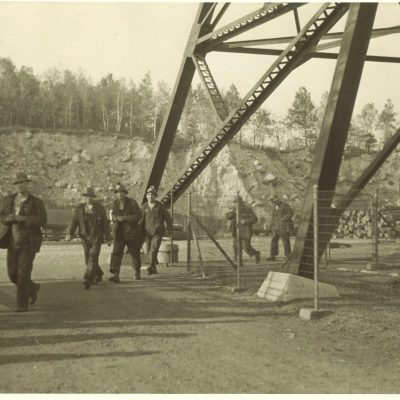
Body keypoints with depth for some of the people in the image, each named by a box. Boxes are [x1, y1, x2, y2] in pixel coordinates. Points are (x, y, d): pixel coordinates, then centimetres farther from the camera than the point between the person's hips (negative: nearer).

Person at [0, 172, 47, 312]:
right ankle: (32, 288, 33)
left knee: (24, 273, -10)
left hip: (28, 242, -4)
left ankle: (22, 304, 0)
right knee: (12, 274, 6)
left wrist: (23, 219, -22)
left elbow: (43, 220, -12)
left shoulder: (36, 202, -4)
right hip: (12, 241, 4)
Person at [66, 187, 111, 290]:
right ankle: (98, 275, 34)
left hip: (97, 237, -3)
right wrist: (70, 234, -20)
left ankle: (88, 280, -22)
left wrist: (108, 238, -1)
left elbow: (105, 223, -1)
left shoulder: (100, 208, -5)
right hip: (85, 238, 3)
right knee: (88, 260, 10)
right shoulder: (79, 208, -1)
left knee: (93, 258, -16)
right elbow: (74, 222, -6)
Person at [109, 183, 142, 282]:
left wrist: (123, 218, -23)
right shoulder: (115, 203, 4)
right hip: (119, 232, 3)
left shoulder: (132, 203, -11)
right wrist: (114, 217, -5)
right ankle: (115, 275, -20)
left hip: (131, 231, -3)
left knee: (135, 252, 12)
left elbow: (138, 216, -17)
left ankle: (137, 272, 34)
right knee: (116, 252, -13)